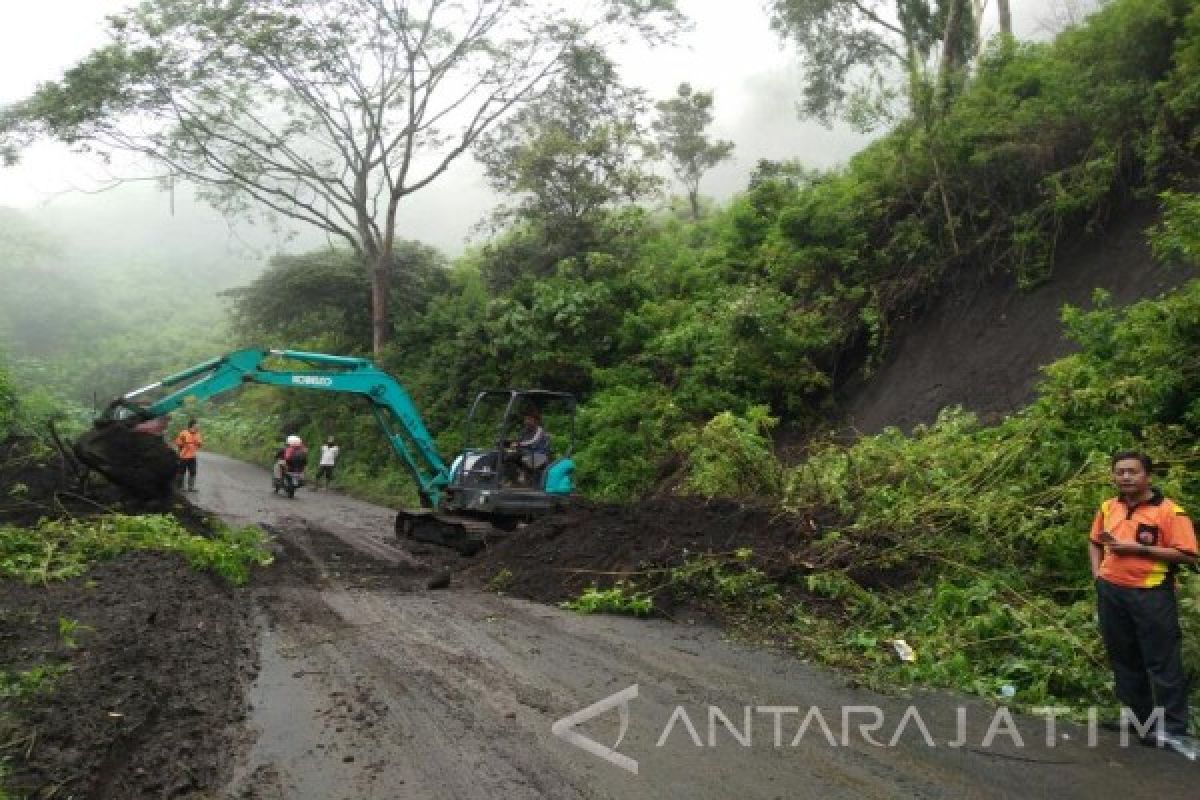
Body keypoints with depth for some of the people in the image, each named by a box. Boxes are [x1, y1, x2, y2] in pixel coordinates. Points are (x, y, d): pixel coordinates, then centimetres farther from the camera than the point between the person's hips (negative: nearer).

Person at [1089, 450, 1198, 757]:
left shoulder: (1169, 511, -11)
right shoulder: (1107, 507, 6)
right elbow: (1095, 541, 22)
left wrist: (1139, 548, -19)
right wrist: (1097, 574, 9)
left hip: (1151, 595, -6)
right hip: (1111, 593, 6)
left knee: (1163, 663, 0)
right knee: (1124, 659, 15)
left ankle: (1174, 730, 9)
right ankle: (1140, 720, 29)